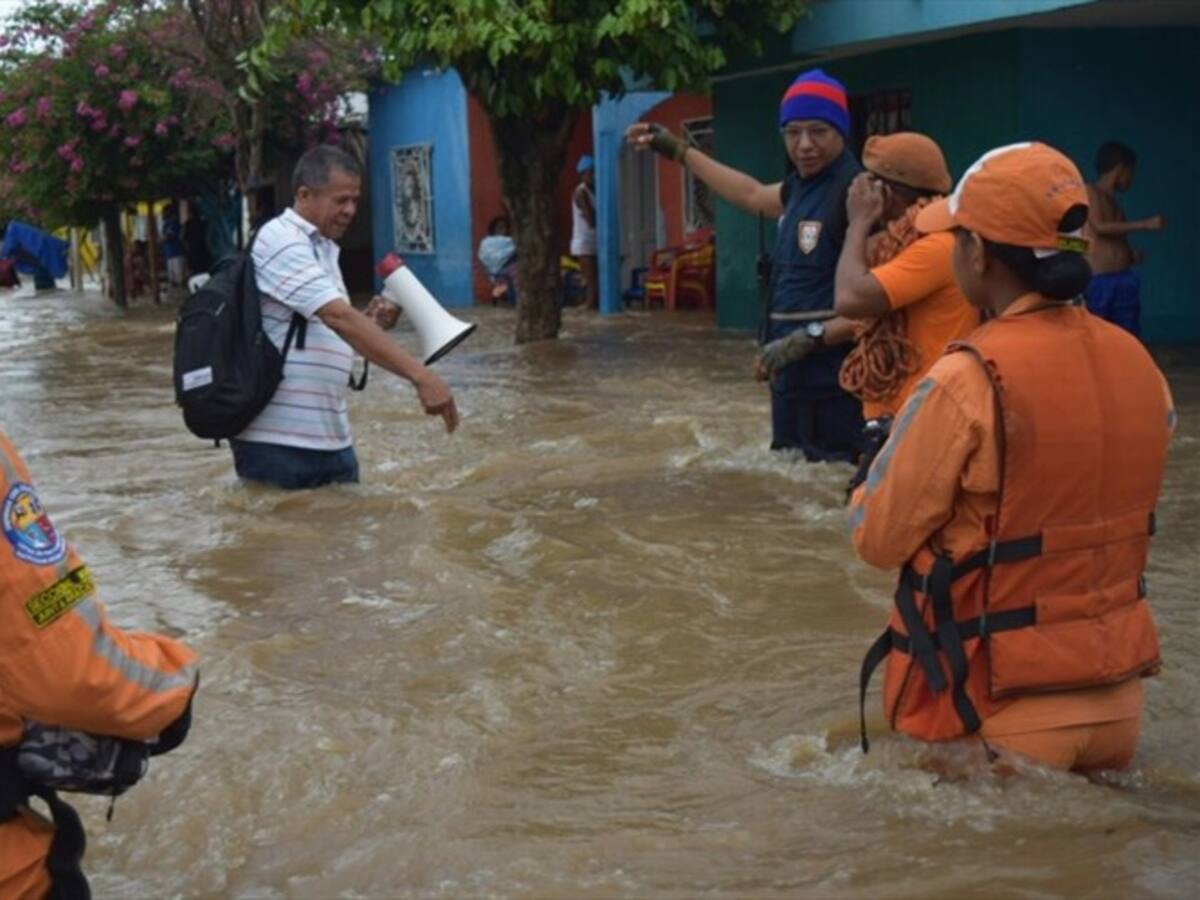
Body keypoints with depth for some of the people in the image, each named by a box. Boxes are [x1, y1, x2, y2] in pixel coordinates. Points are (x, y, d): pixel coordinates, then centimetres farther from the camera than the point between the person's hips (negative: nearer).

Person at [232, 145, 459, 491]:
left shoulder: (323, 249, 16)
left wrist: (370, 321, 0)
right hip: (276, 441, -9)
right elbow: (339, 318, -25)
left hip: (330, 437, 9)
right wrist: (420, 375, -31)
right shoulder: (281, 241, -14)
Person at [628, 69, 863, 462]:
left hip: (832, 380, -9)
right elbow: (751, 194, 34)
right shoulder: (801, 187, 13)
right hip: (794, 375, 9)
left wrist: (813, 339, -25)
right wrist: (676, 149, 39)